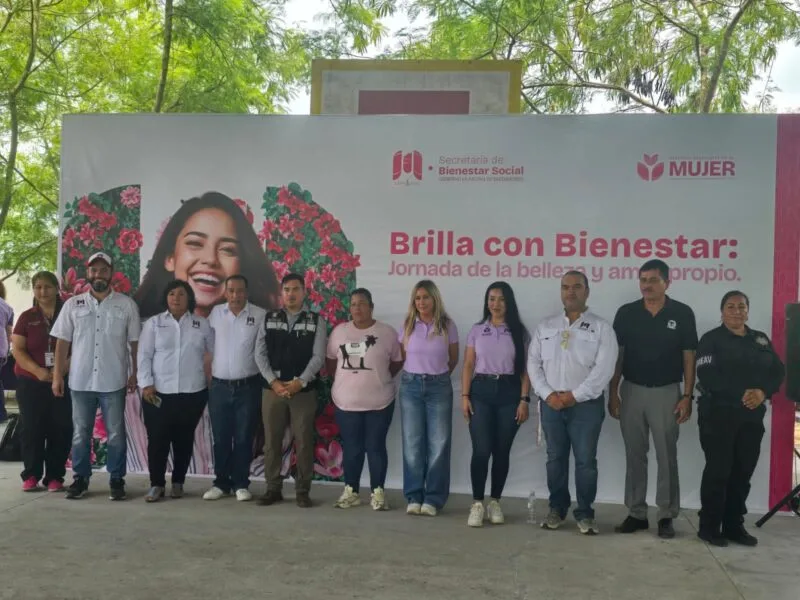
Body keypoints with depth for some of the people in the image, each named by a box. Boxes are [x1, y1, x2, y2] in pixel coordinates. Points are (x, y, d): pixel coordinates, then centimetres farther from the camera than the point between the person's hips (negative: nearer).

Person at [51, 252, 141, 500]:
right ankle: (81, 478, 20)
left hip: (113, 382, -1)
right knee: (80, 433, 9)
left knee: (116, 433, 5)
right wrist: (57, 376, 0)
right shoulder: (72, 304, 5)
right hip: (80, 381, 2)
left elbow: (135, 342, 4)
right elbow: (63, 342, 5)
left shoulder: (127, 304, 1)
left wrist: (134, 374, 0)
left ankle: (117, 479, 14)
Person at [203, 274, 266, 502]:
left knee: (243, 438, 6)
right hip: (219, 386, 2)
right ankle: (221, 483, 21)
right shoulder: (215, 313, 2)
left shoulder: (260, 315, -6)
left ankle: (241, 484, 17)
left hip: (247, 387, -2)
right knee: (220, 438, 10)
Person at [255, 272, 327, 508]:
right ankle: (273, 489, 17)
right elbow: (260, 354, 3)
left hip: (304, 390, -2)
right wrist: (274, 382, -9)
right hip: (273, 389, 2)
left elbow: (318, 356, -5)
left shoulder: (316, 321, 2)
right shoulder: (269, 319, 7)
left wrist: (299, 382, -15)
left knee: (304, 442, 2)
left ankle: (302, 491, 12)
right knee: (271, 441, 6)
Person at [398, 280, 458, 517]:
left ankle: (433, 499, 8)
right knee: (412, 443, 4)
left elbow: (453, 359, 10)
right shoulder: (408, 325, 2)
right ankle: (414, 497, 12)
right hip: (411, 386, 1)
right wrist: (416, 376, 13)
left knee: (438, 444, 0)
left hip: (439, 387, -1)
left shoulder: (448, 326, -2)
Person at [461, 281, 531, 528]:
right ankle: (477, 504, 2)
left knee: (502, 451, 5)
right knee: (481, 450, -7)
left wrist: (524, 400, -5)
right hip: (481, 391, 0)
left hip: (509, 392, 0)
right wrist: (464, 396, -3)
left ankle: (495, 502, 18)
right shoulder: (476, 330, 6)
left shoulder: (519, 331, 4)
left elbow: (525, 369, 1)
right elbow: (468, 365, 5)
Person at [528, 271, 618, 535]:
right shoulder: (545, 326, 9)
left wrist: (574, 396, -15)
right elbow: (533, 363, 5)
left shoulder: (601, 328, -1)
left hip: (586, 404, -3)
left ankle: (585, 514, 13)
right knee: (555, 458, 10)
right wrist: (548, 394, -8)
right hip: (551, 403, 3)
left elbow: (604, 368, -10)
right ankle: (557, 508, 22)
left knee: (585, 460, 1)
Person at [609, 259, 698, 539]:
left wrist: (687, 396, -7)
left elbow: (689, 357, -2)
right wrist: (613, 393, 0)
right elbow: (617, 355, 4)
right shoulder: (626, 313, 1)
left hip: (667, 392, -2)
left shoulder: (682, 313, -3)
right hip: (632, 390, 2)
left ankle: (667, 516, 13)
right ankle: (636, 513, 17)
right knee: (634, 455, 8)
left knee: (667, 456, 4)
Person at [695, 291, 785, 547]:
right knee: (718, 471, -5)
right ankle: (709, 527, 3)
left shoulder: (761, 340, 15)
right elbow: (707, 376, -13)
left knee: (743, 472, 6)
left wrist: (763, 392, -13)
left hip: (752, 416, 5)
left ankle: (734, 525, 15)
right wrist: (741, 394, -20)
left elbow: (778, 371, 7)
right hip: (718, 415, -5)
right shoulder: (711, 339, 0)